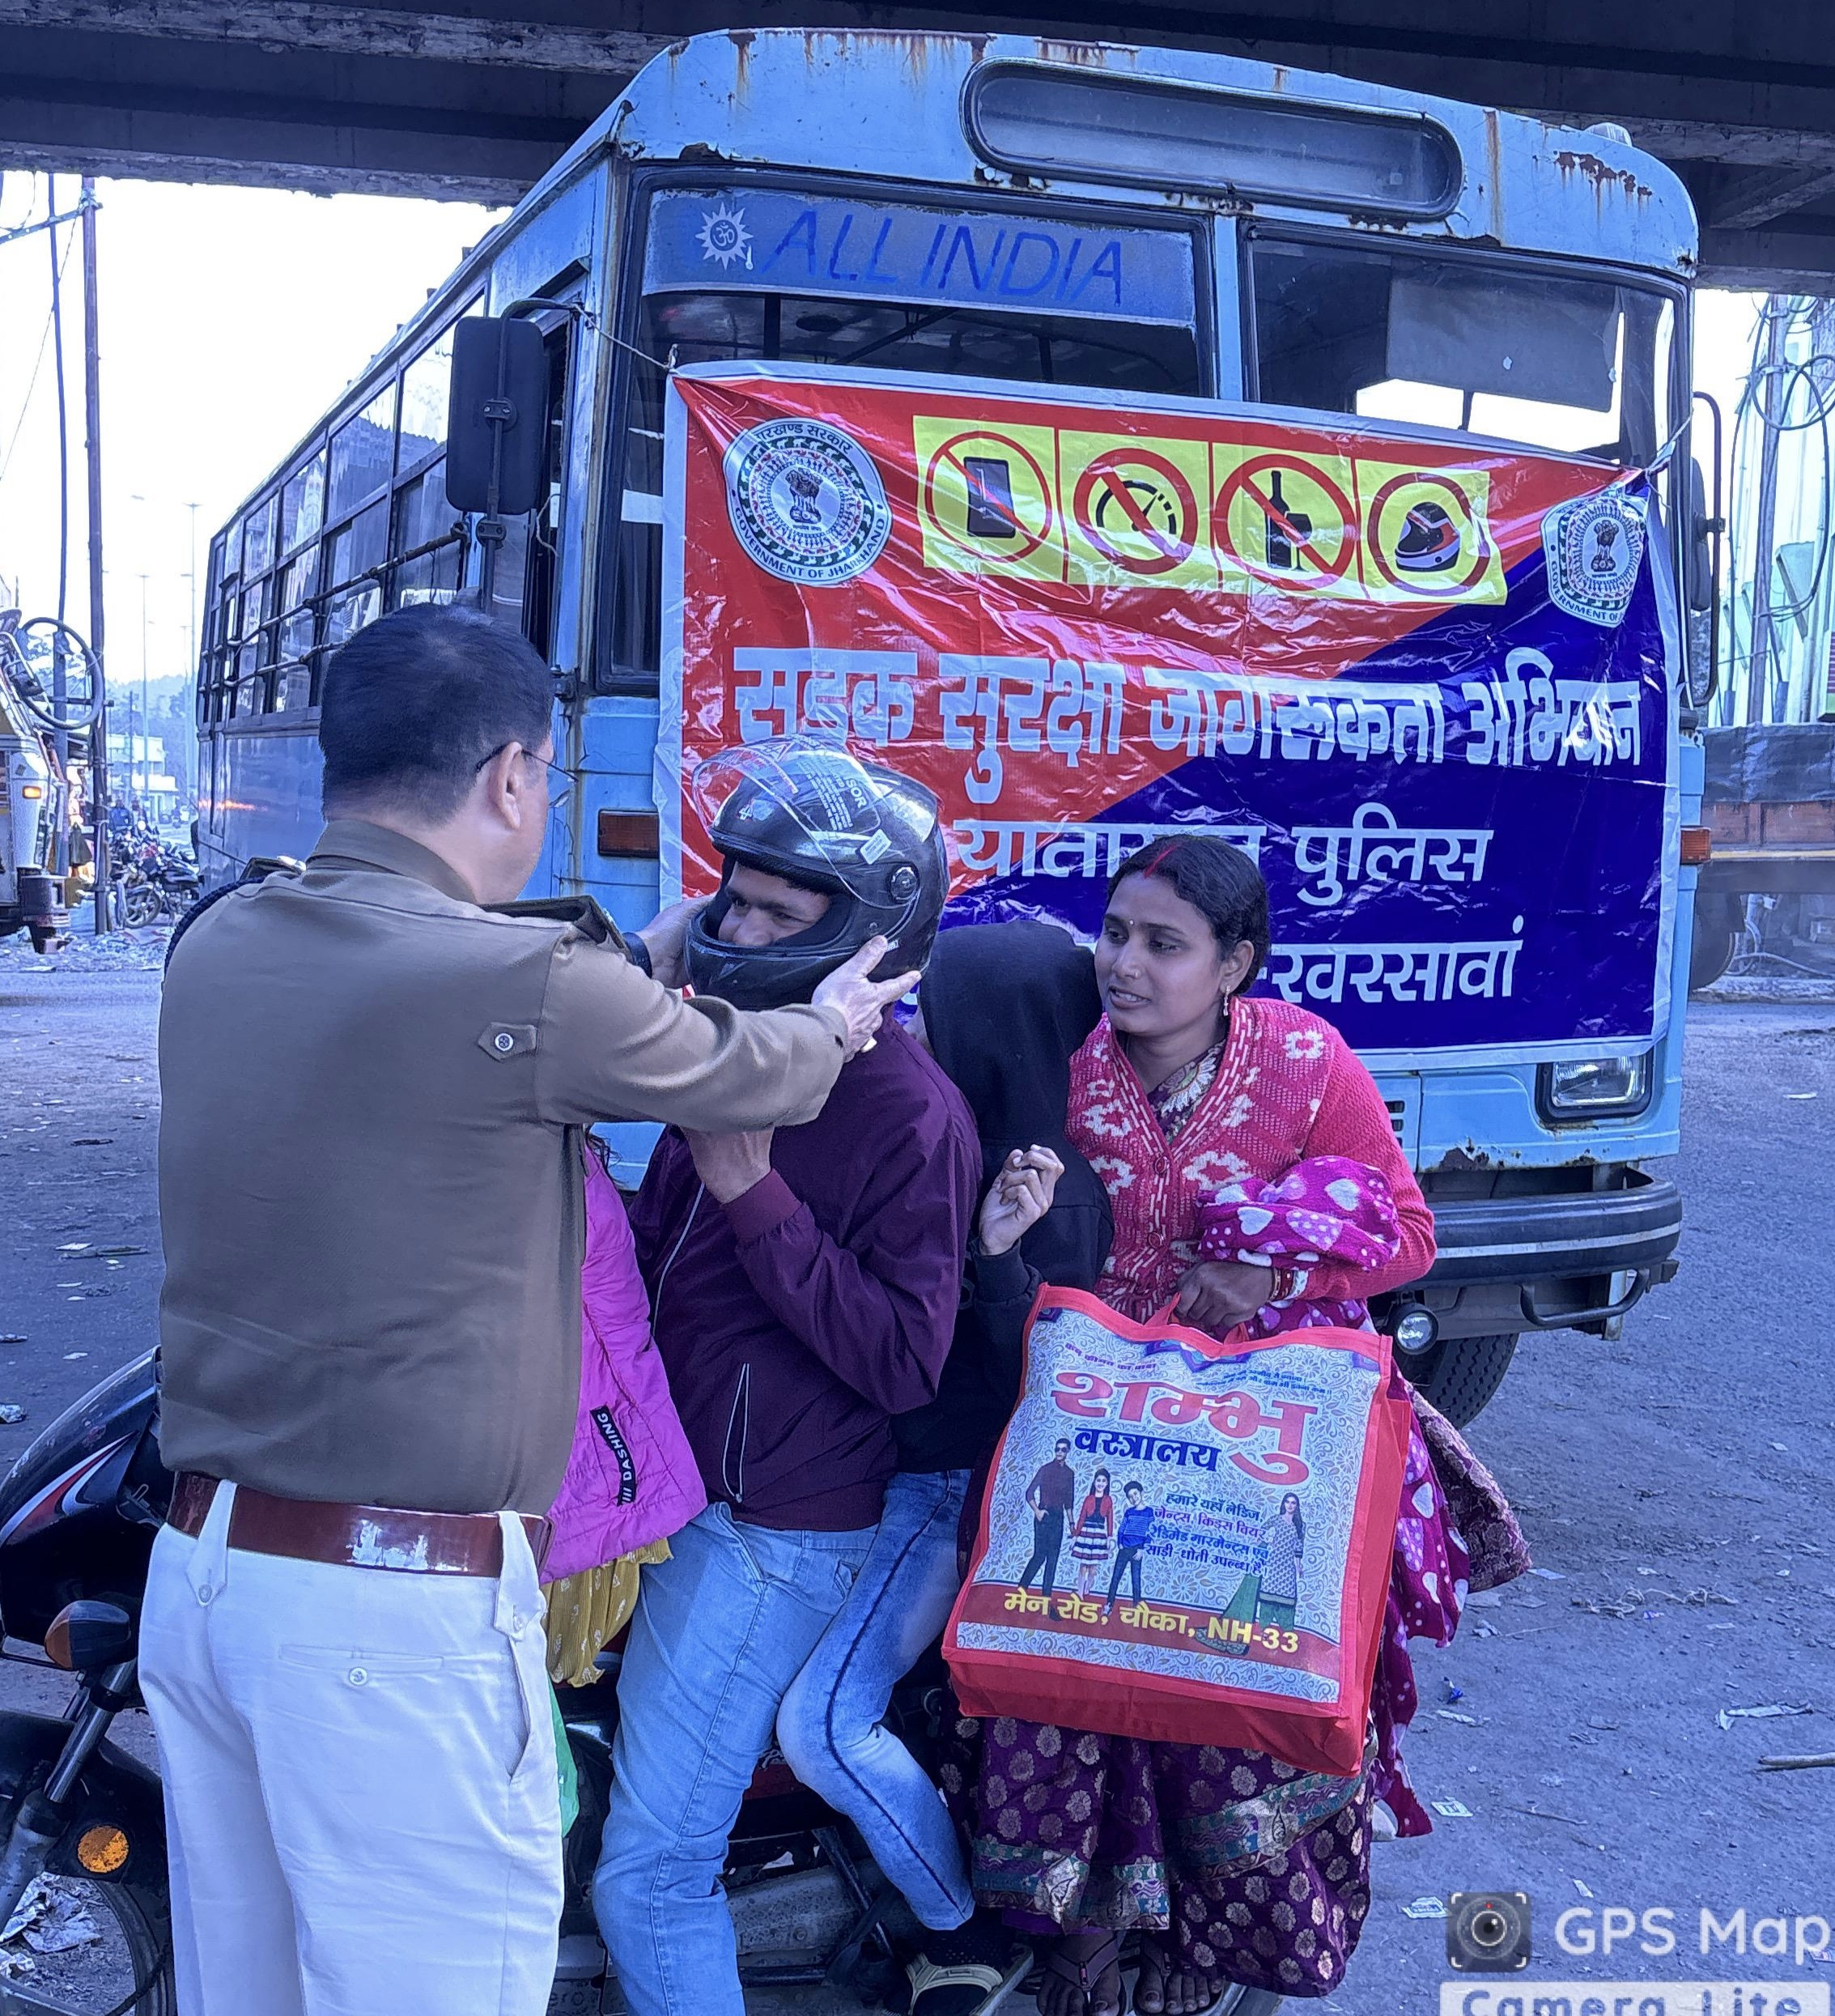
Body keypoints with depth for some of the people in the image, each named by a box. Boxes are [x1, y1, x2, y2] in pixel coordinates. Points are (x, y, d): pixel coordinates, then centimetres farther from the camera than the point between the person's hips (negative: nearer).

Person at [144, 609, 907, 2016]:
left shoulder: (216, 948, 4)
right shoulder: (527, 983, -17)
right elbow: (752, 1076, 0)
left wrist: (639, 958, 31)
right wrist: (832, 1024, 22)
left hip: (196, 1565, 8)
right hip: (400, 1603, -7)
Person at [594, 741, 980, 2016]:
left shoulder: (912, 1112, -17)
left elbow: (903, 1360, -23)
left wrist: (751, 1191, -25)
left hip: (769, 1536, -9)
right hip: (671, 1484, 9)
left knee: (651, 1877, -6)